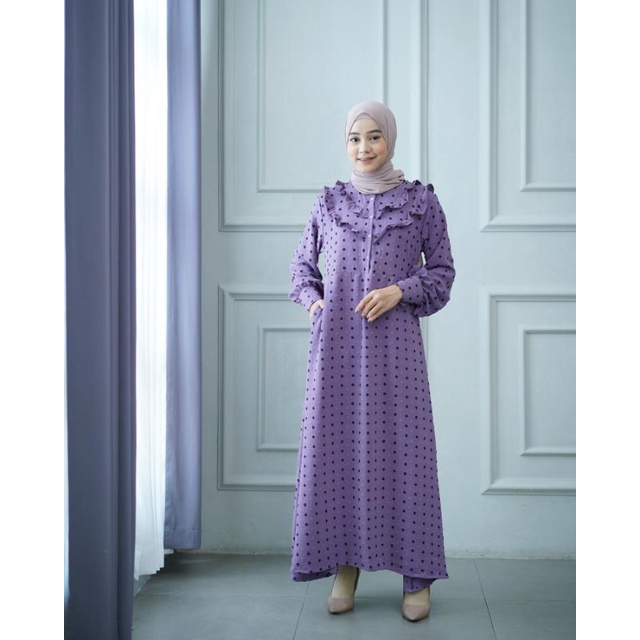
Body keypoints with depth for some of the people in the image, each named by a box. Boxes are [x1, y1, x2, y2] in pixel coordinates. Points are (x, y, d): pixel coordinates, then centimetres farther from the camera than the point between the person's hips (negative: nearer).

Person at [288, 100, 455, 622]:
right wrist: (312, 299, 3)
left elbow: (443, 270, 7)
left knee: (402, 443, -2)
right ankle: (345, 567, 13)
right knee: (337, 441, 2)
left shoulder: (421, 200, 5)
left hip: (394, 336, -2)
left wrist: (400, 290, -10)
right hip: (338, 337, 2)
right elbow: (302, 262, 21)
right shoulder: (330, 201, 10)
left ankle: (417, 576, 8)